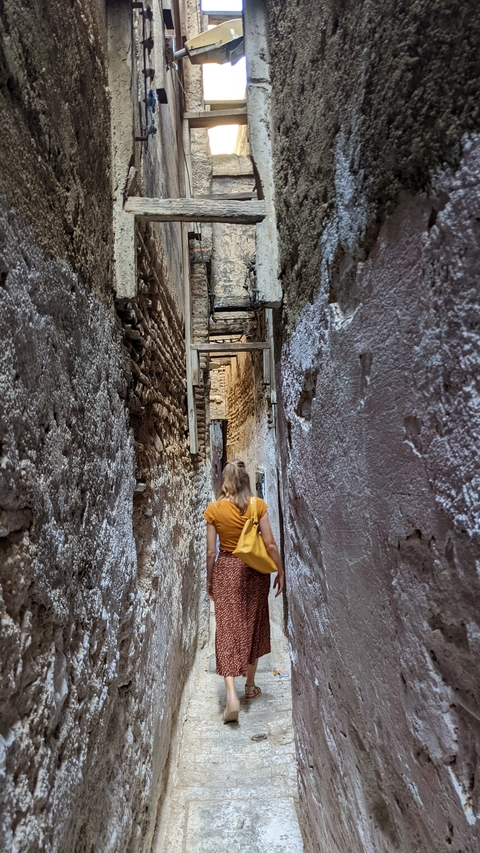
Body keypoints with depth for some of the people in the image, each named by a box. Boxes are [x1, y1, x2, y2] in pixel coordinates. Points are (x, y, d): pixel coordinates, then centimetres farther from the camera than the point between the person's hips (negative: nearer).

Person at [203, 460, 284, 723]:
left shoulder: (213, 509, -7)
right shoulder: (258, 505, -8)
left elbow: (211, 551, -4)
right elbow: (270, 543, -7)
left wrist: (209, 581, 8)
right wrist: (280, 571, 6)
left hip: (225, 570, -1)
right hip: (254, 571, 1)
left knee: (227, 628, 4)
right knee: (253, 627, 17)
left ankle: (231, 694, -6)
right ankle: (250, 686, 31)